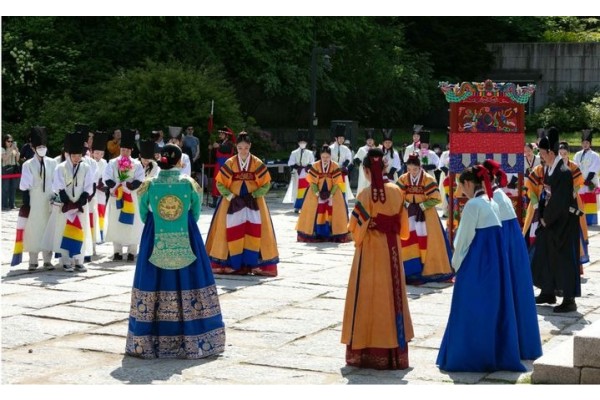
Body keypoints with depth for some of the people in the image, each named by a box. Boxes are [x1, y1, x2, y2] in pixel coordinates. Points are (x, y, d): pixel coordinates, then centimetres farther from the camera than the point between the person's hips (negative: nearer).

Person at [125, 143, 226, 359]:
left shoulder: (148, 185, -3)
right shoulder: (190, 184, -4)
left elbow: (143, 215, 8)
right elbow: (195, 214, 6)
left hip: (155, 244, 1)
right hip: (186, 245, 0)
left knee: (153, 290, 6)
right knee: (189, 290, 6)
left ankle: (147, 343, 9)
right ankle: (194, 342, 11)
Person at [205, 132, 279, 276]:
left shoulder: (258, 164, 0)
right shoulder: (229, 163, 0)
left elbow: (266, 184, 2)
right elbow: (220, 183, 2)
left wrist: (254, 195, -11)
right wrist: (230, 196, -12)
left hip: (253, 202, 0)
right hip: (233, 202, 0)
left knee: (254, 232, -8)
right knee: (233, 232, -4)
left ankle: (255, 264, -4)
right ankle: (234, 265, 1)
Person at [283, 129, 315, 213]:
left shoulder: (309, 153, 6)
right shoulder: (294, 153, 2)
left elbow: (312, 164, 5)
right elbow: (291, 164, -4)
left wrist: (306, 167, -12)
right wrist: (298, 167, -16)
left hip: (307, 175, 1)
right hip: (297, 175, -1)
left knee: (307, 191, -1)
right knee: (297, 191, 0)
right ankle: (297, 207, 6)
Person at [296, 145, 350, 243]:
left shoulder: (335, 166, -9)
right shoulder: (315, 166, -10)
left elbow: (337, 183, -8)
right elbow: (312, 181, -7)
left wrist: (331, 195, -15)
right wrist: (317, 193, -16)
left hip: (332, 193, 0)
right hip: (318, 192, 0)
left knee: (333, 213, -4)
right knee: (316, 212, -4)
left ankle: (335, 234, 3)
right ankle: (317, 234, 2)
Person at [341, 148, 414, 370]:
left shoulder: (366, 195, -15)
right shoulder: (397, 192, -1)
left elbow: (357, 228, -12)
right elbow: (403, 226, 4)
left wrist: (357, 240, 8)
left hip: (370, 252, -4)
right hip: (392, 251, 4)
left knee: (368, 298, 3)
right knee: (392, 296, 13)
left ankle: (365, 352, 6)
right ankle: (394, 351, 19)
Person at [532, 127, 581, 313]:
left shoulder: (564, 172, -22)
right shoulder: (549, 168, 5)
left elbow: (559, 201, -23)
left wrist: (546, 219, -13)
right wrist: (542, 216, 4)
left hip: (564, 222, -9)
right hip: (550, 220, 9)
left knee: (565, 259, -2)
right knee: (545, 256, 16)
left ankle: (569, 300, 5)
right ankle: (548, 292, 30)